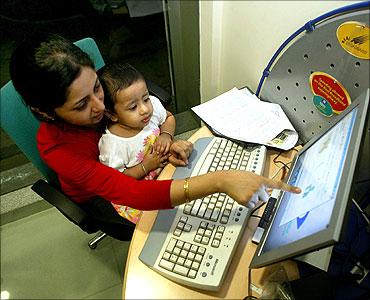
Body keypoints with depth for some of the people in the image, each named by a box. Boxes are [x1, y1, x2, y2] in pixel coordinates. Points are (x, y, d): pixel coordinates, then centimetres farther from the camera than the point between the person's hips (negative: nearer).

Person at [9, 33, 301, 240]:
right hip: (98, 197, -3)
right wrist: (219, 180, -60)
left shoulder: (94, 84, -24)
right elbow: (131, 193, -49)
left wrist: (167, 139, -32)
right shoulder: (56, 146, -36)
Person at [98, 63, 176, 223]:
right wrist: (146, 167, -22)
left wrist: (166, 135, -13)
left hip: (165, 165, 6)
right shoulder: (112, 144, -28)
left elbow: (169, 117, 8)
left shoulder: (153, 104, -15)